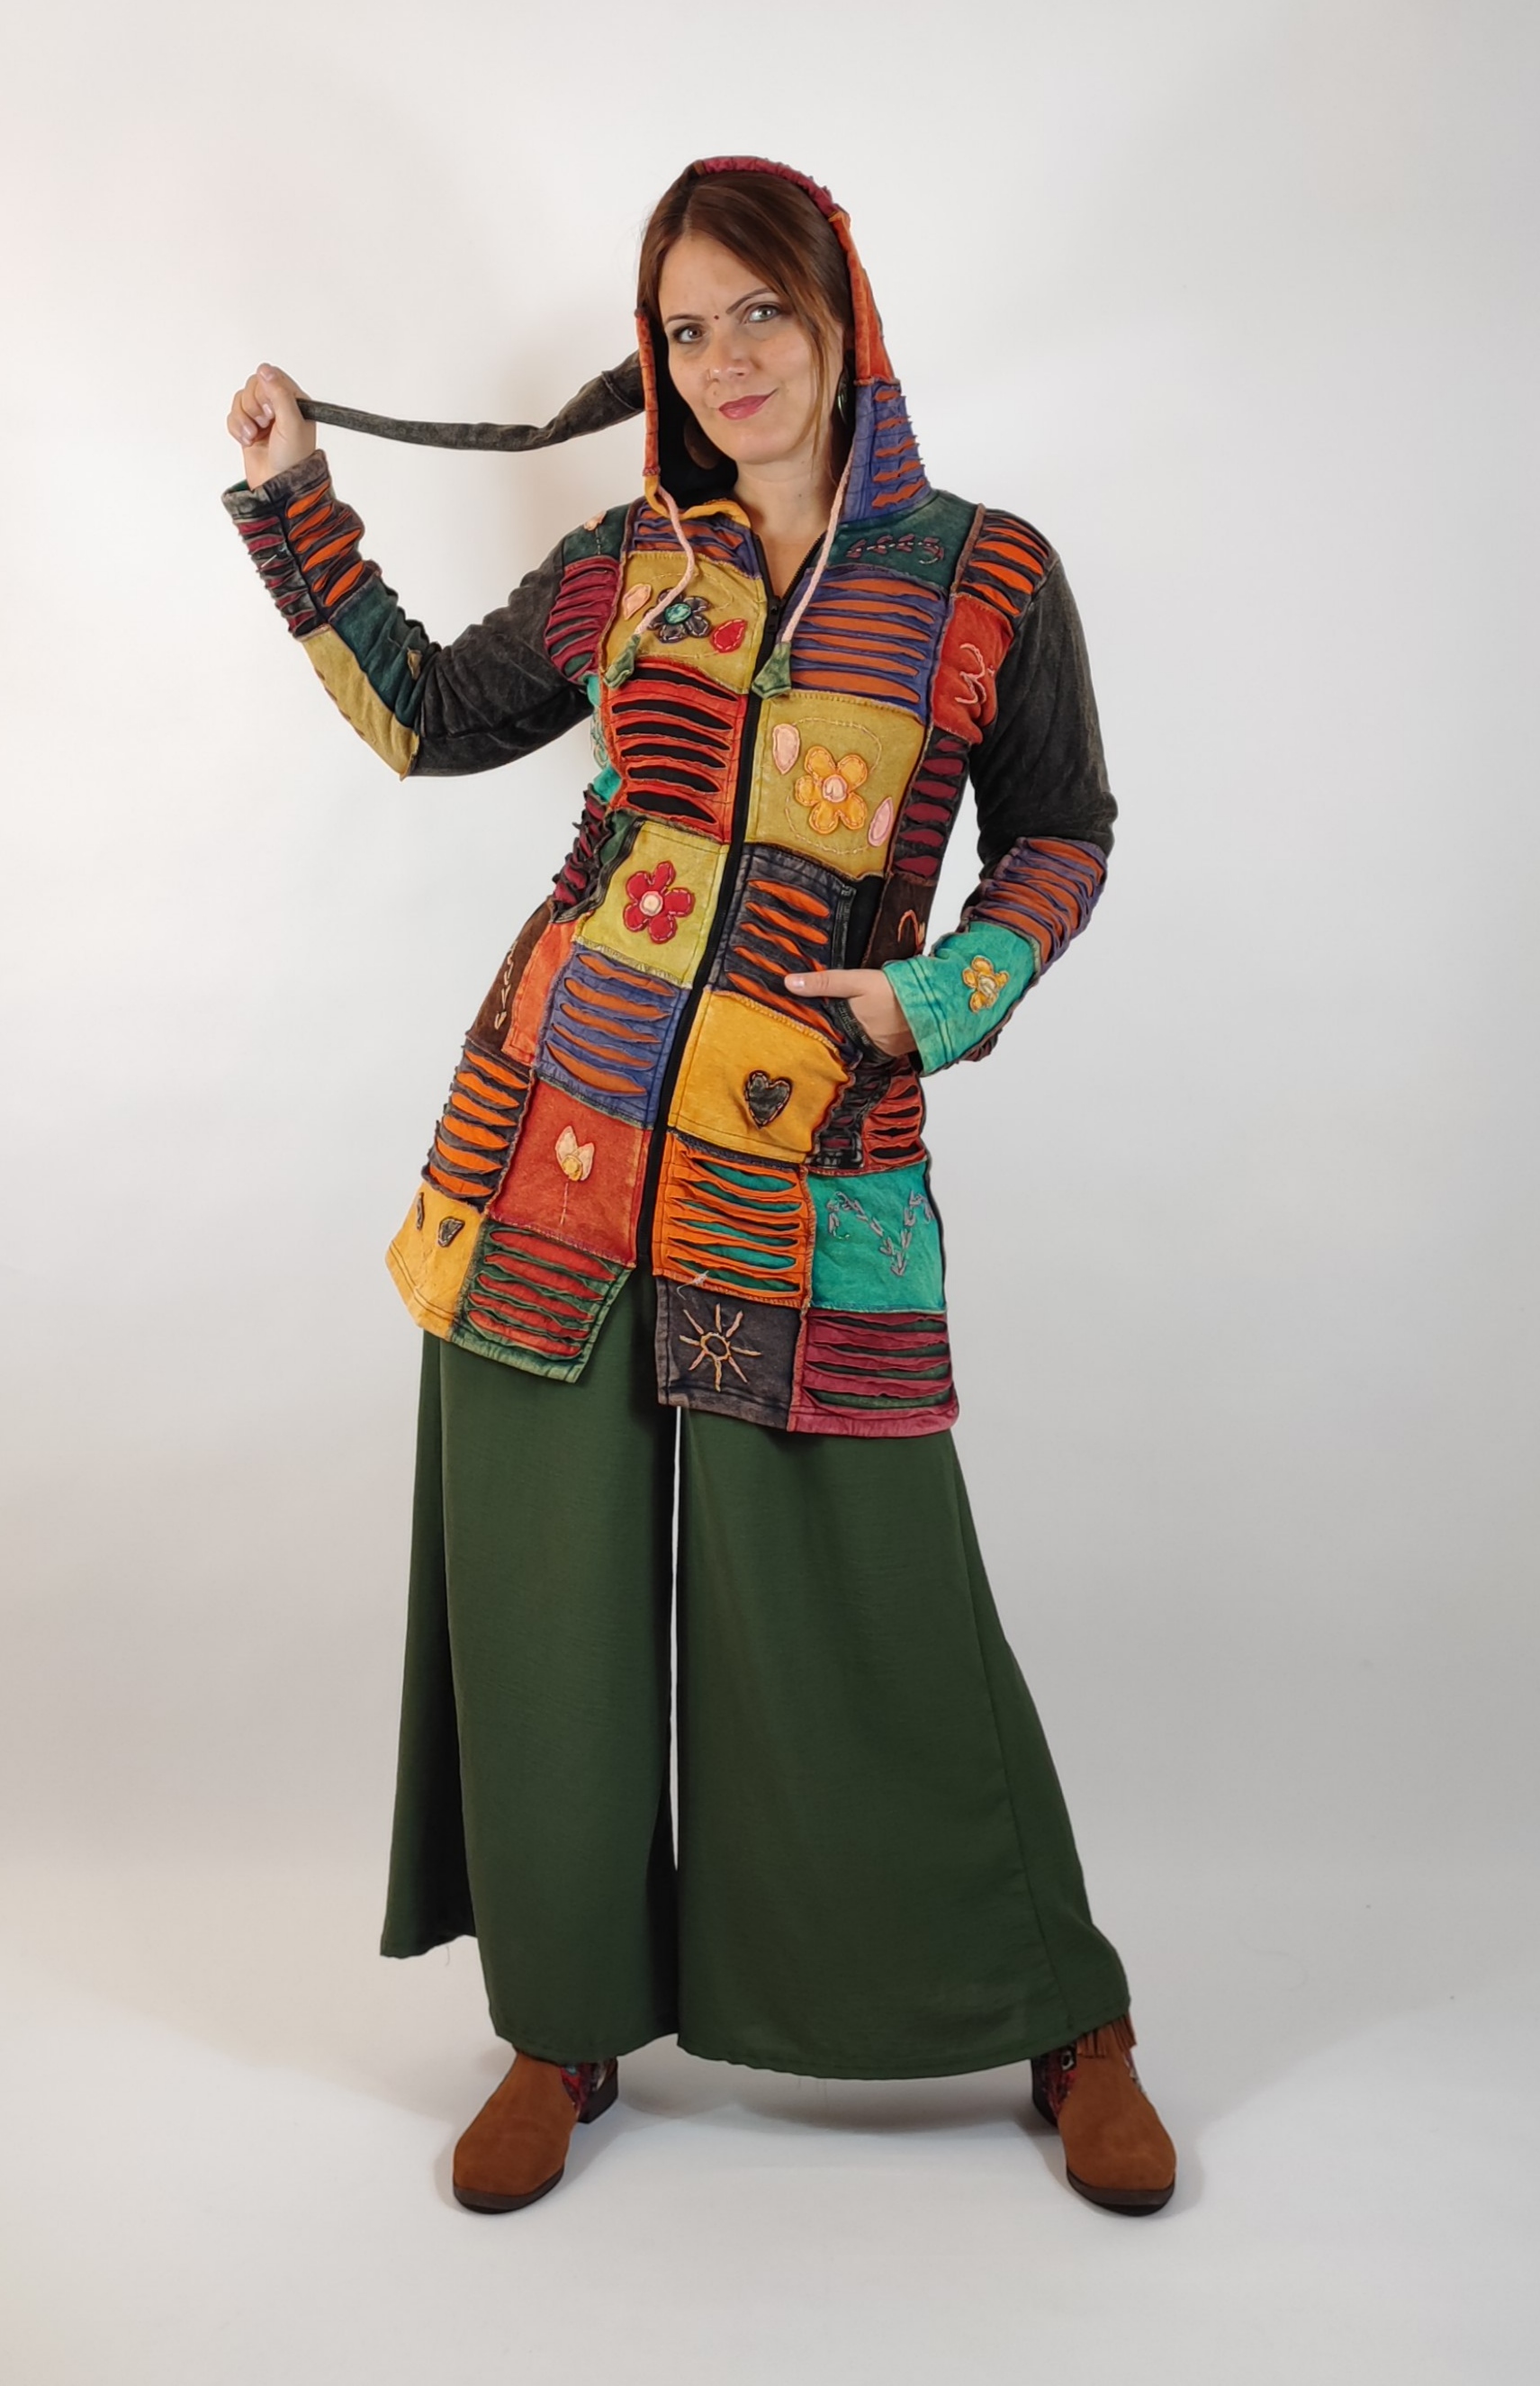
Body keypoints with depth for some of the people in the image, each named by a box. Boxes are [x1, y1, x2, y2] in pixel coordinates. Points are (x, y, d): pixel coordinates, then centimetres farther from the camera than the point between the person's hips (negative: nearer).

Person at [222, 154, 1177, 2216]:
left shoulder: (988, 580, 3)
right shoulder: (625, 567, 11)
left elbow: (1060, 835, 11)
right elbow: (427, 717, 22)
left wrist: (940, 997, -5)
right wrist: (296, 501, 20)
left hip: (808, 1164, -3)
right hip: (553, 1126, 3)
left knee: (873, 1618, 0)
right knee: (549, 1595, 8)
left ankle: (1066, 2020, 24)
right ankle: (567, 2030, 29)